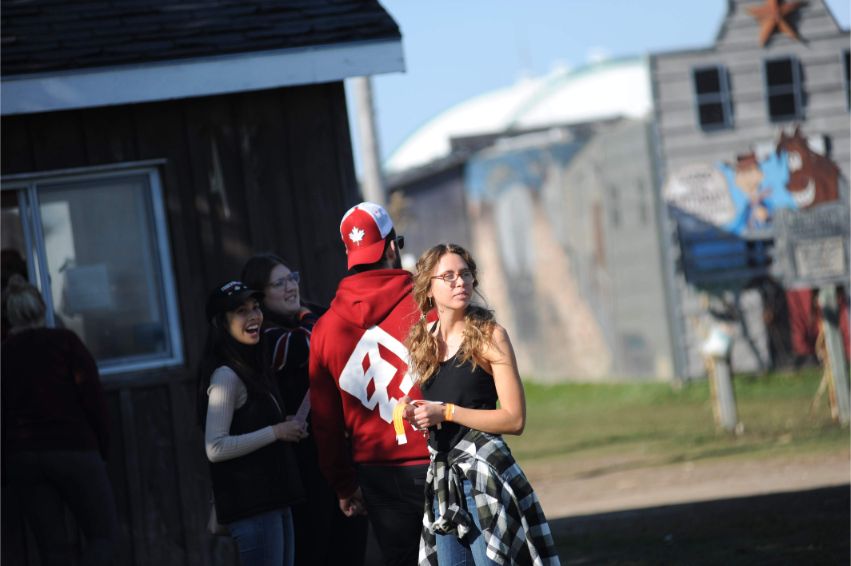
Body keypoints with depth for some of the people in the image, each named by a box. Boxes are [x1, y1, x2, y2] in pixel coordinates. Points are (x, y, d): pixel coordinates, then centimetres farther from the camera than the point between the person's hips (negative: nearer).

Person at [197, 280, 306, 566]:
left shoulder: (252, 367, 15)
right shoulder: (226, 376, -14)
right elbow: (215, 449, -23)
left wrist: (291, 430, 9)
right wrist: (276, 432, -17)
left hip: (273, 498, 10)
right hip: (251, 504, -10)